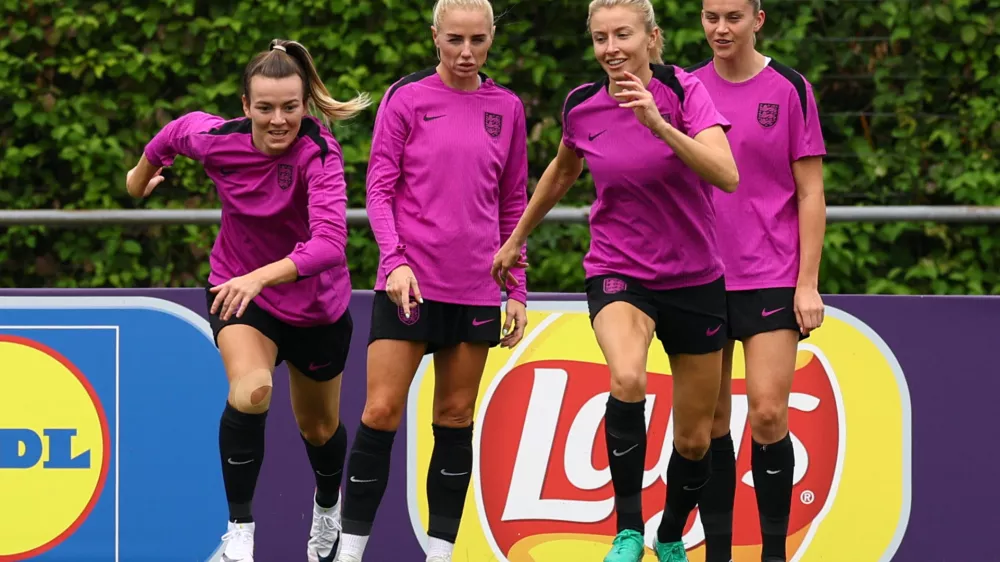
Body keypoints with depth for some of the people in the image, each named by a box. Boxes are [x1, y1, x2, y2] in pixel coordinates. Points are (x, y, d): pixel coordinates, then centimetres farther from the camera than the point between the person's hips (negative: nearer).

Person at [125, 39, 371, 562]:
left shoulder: (319, 154, -32)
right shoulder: (215, 139, -21)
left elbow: (329, 244, -45)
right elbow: (177, 130, 4)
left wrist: (261, 276, -56)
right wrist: (140, 175, 21)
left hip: (316, 303, -1)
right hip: (237, 291, 1)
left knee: (319, 428, 20)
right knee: (252, 388, -31)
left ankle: (328, 507, 55)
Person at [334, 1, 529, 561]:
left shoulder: (506, 109, 7)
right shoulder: (407, 100, -1)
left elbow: (514, 205, 13)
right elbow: (380, 188, -2)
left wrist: (517, 289, 9)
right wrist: (394, 260, -16)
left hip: (476, 288, 3)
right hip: (409, 281, -3)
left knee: (456, 420, 6)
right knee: (381, 413, -6)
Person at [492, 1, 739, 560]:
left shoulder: (685, 91, -13)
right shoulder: (582, 106, -5)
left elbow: (726, 176, -29)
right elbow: (562, 172, 18)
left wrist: (658, 124, -40)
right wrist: (517, 238, 27)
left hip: (695, 279, 0)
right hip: (618, 273, 0)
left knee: (695, 440, 9)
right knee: (628, 379, -33)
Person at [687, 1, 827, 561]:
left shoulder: (790, 89, -1)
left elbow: (811, 193, -1)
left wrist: (808, 282, -6)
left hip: (772, 278, -3)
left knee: (768, 414, -11)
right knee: (710, 422, 3)